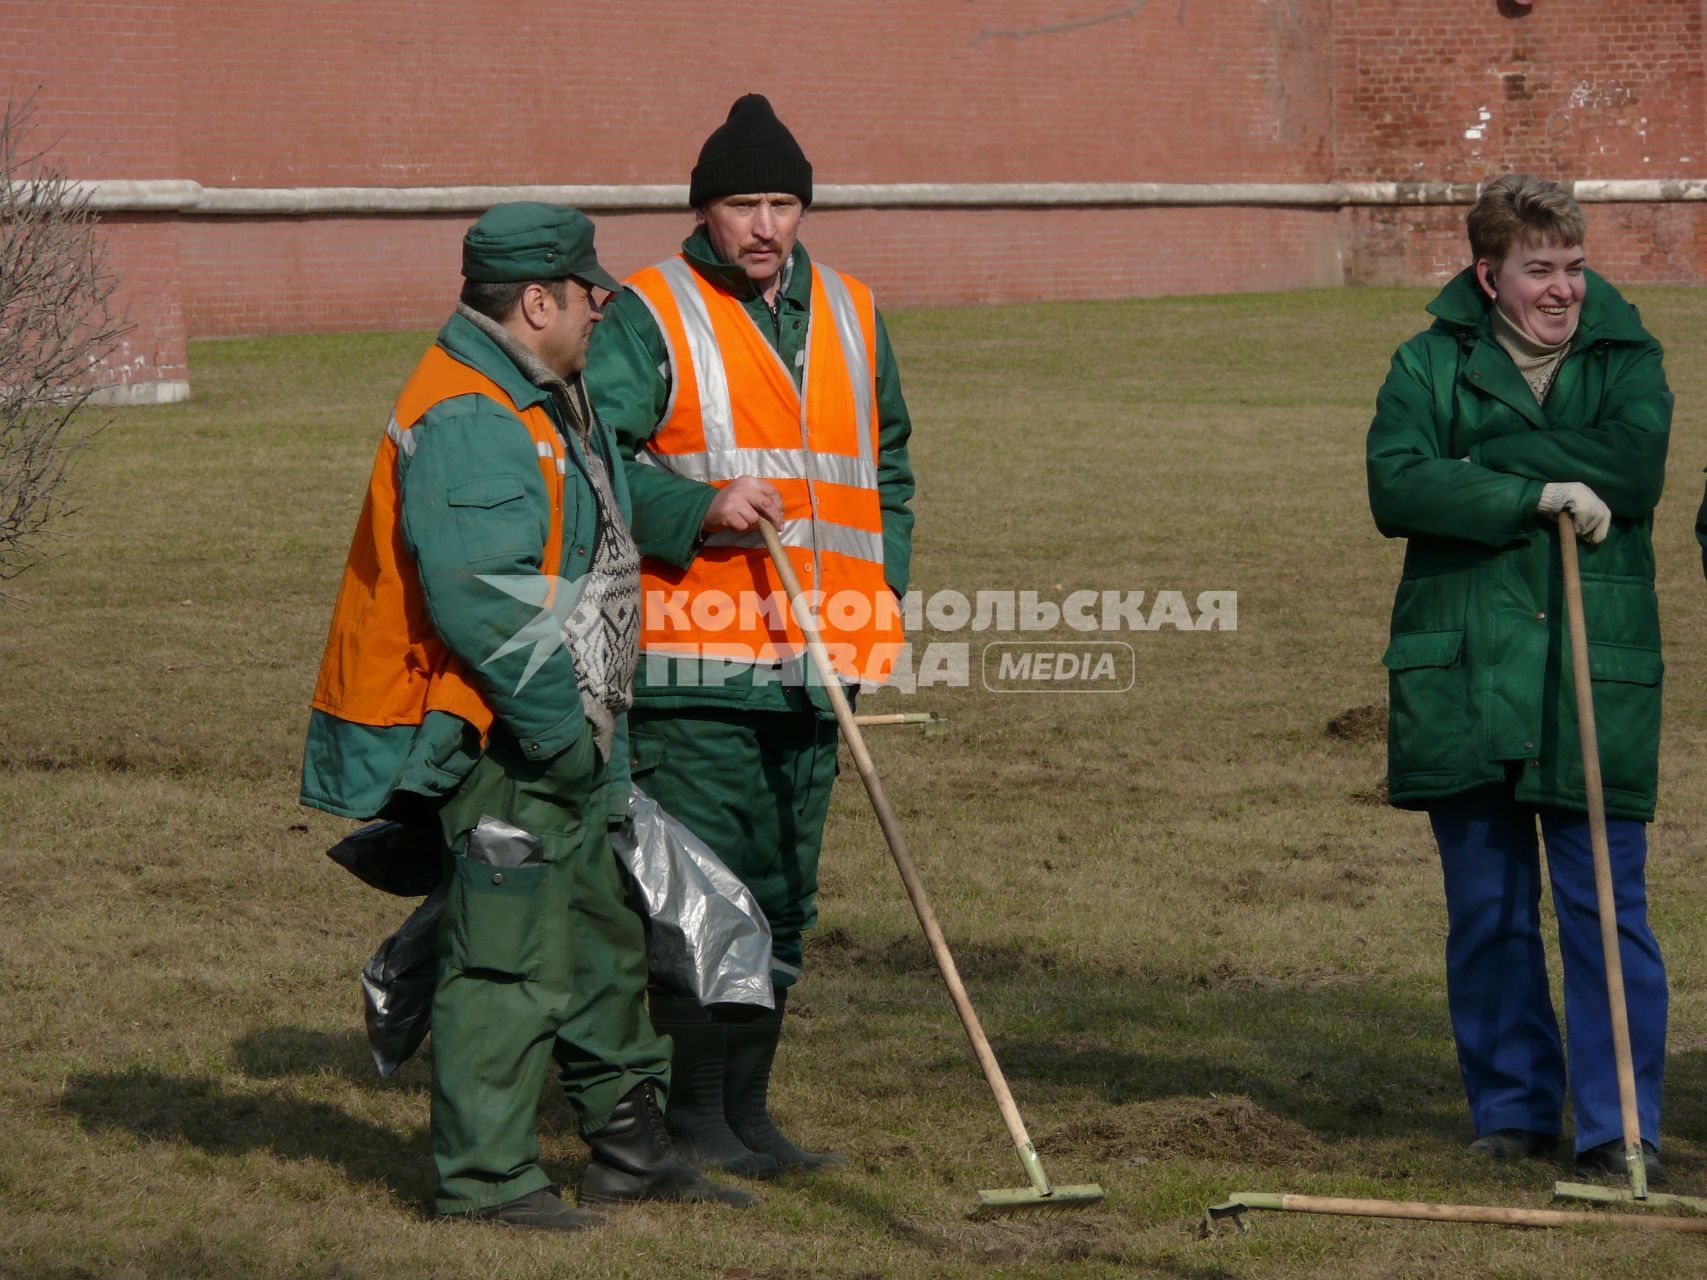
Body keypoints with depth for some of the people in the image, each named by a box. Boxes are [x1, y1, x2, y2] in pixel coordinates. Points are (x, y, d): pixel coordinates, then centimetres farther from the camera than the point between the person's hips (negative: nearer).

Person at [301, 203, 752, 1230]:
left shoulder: (540, 404, 16)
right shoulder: (466, 422, -20)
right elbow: (481, 603, -27)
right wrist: (562, 726, -23)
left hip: (561, 731, 11)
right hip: (500, 749, -11)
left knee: (603, 937, 17)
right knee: (512, 956, -7)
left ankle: (629, 1145, 27)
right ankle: (484, 1176, -1)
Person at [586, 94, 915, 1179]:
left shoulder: (850, 317, 16)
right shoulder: (648, 318, -3)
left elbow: (887, 461, 28)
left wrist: (884, 579, 17)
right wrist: (697, 510, -22)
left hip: (812, 664, 6)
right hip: (693, 661, -6)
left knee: (784, 893, 10)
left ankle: (747, 1111, 19)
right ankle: (693, 1117, 2)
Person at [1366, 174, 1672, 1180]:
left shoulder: (1626, 359, 7)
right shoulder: (1431, 365, 6)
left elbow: (1636, 464, -14)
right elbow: (1395, 486, -10)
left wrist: (1482, 457, -13)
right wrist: (1539, 493, -18)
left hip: (1596, 680, -1)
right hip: (1463, 678, 1)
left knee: (1607, 907, -4)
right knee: (1487, 910, 8)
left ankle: (1620, 1125, 0)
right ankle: (1513, 1106, 20)